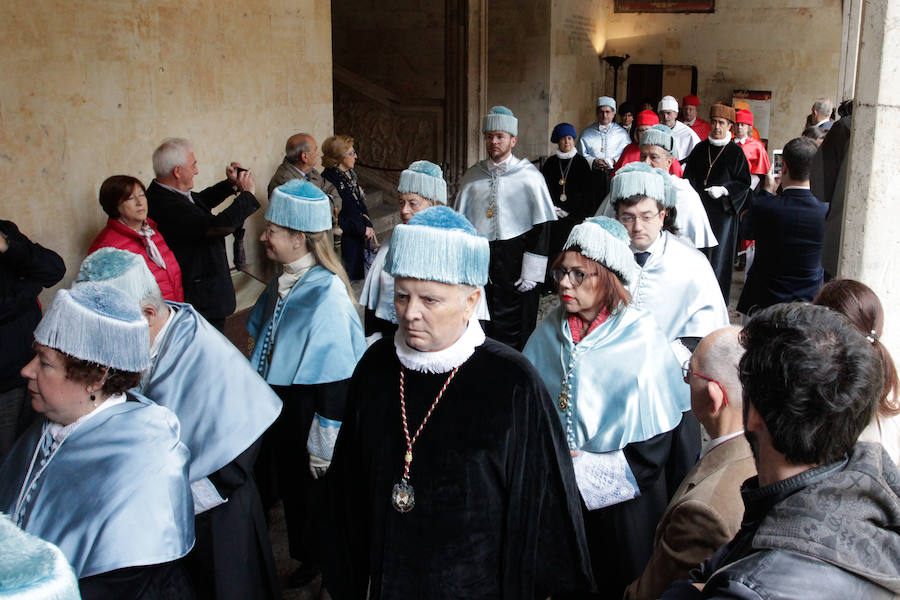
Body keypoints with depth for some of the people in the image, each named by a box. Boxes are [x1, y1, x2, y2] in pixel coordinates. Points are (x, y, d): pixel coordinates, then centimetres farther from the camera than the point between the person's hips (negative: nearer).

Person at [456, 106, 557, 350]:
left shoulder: (529, 176, -3)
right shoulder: (473, 176, 8)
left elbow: (541, 228, -6)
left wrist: (532, 273, -11)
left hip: (514, 263, -3)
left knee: (513, 334, 1)